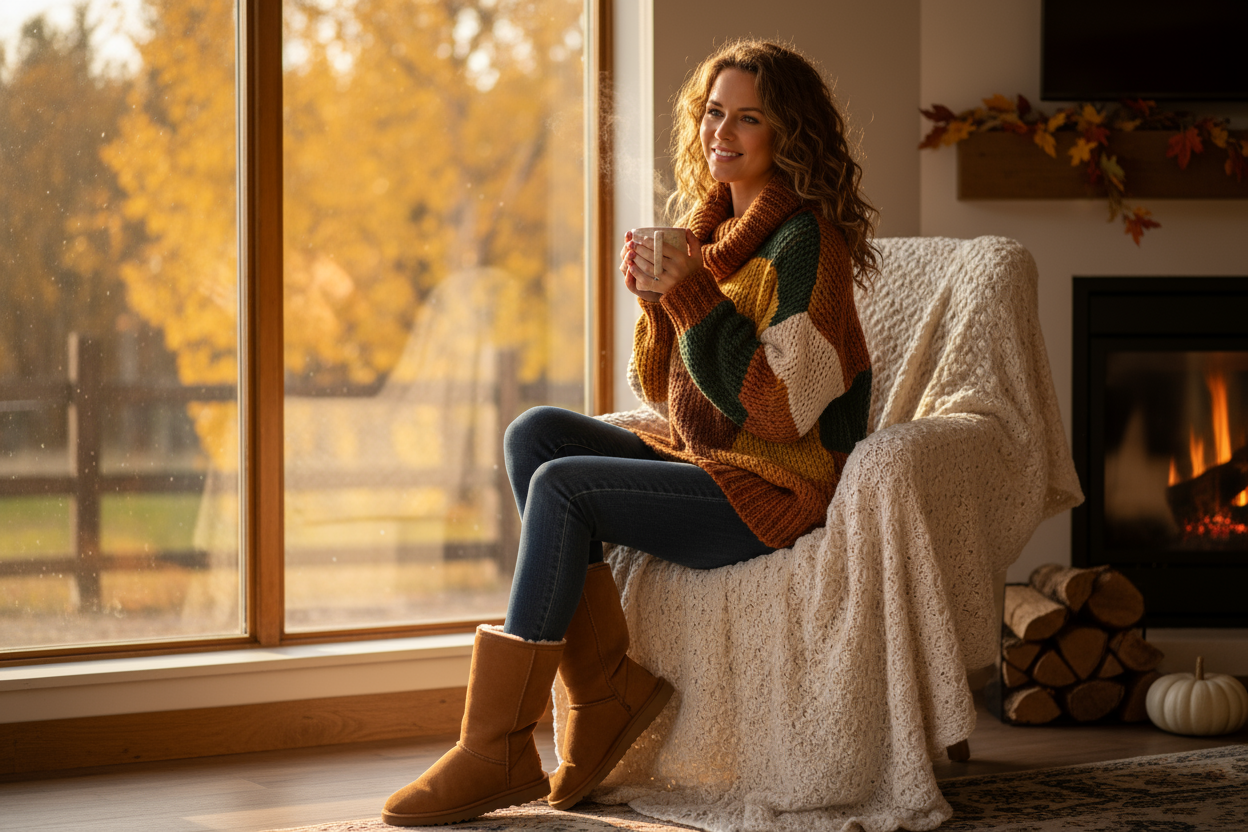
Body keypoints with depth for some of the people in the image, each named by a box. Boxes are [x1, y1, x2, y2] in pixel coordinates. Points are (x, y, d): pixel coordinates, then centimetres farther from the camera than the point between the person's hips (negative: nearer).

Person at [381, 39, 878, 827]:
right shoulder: (709, 224, 13)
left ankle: (498, 753, -15)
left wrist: (693, 300, -22)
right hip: (699, 459, 9)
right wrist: (656, 302, -4)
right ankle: (606, 685, -8)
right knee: (535, 431, -5)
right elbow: (660, 390, 15)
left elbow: (784, 410, -22)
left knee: (561, 489, -21)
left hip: (778, 491, -9)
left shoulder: (806, 240, -13)